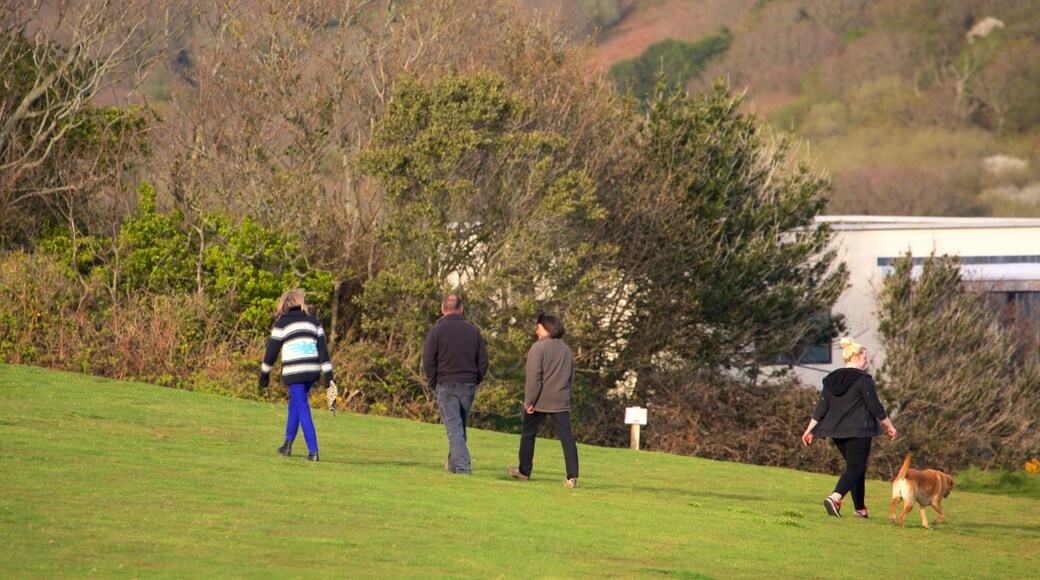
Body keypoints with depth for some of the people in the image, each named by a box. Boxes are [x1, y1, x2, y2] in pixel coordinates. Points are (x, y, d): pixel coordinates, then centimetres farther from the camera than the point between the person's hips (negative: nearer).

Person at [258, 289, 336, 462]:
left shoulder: (282, 323, 0)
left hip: (293, 373, -5)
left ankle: (313, 451, -9)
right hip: (313, 371, 5)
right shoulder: (314, 321, 10)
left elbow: (272, 350, 1)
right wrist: (328, 376, 5)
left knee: (303, 410, -3)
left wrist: (264, 374, 12)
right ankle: (288, 444, 30)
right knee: (294, 405, 23)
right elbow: (323, 350, 6)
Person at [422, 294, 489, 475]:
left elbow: (428, 360, -9)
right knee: (461, 426, 17)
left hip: (446, 385, -4)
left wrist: (434, 383, 2)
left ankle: (463, 466, -14)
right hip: (468, 386, 4)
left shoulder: (437, 330, -5)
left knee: (453, 427, -5)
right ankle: (453, 464, 26)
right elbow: (483, 361, 7)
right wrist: (474, 382, 15)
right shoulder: (473, 331, 6)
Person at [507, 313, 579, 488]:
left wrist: (529, 401, -13)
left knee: (528, 434, 15)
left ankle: (524, 471, 25)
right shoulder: (566, 350, 12)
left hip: (539, 401, -4)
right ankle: (572, 476, -13)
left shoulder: (538, 348, -10)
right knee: (567, 437, -3)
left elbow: (534, 377, -16)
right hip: (561, 401, 4)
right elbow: (571, 378, 18)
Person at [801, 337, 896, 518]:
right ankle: (835, 498, -31)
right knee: (855, 467, -7)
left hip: (836, 430, 7)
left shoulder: (831, 379, 9)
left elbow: (821, 407, 9)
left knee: (855, 467, 17)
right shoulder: (863, 379, -10)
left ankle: (860, 508, 16)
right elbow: (875, 406, -9)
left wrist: (810, 429, 12)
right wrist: (889, 426, 1)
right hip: (858, 431, -7)